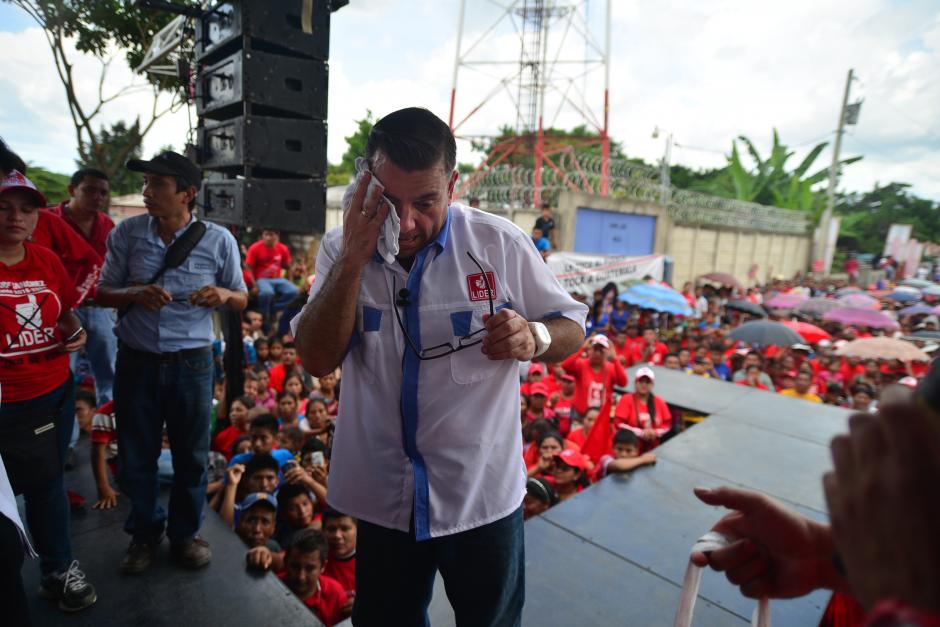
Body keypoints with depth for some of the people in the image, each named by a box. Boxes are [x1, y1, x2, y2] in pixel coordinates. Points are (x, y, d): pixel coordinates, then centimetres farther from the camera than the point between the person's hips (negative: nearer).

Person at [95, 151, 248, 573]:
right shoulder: (127, 234, -1)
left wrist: (224, 294, -22)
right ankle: (144, 533, 37)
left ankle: (185, 533, 34)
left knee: (191, 455, 11)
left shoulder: (218, 240, -5)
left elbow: (241, 300, 2)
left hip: (191, 362, -1)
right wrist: (135, 294, -18)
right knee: (135, 455, 14)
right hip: (136, 360, 2)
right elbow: (103, 294, 4)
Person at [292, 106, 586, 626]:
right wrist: (353, 260, -25)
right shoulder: (341, 250, -6)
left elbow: (572, 329, -3)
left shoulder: (501, 244, -12)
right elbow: (317, 361, -14)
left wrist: (534, 337, -26)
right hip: (383, 497, 2)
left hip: (482, 495, -1)